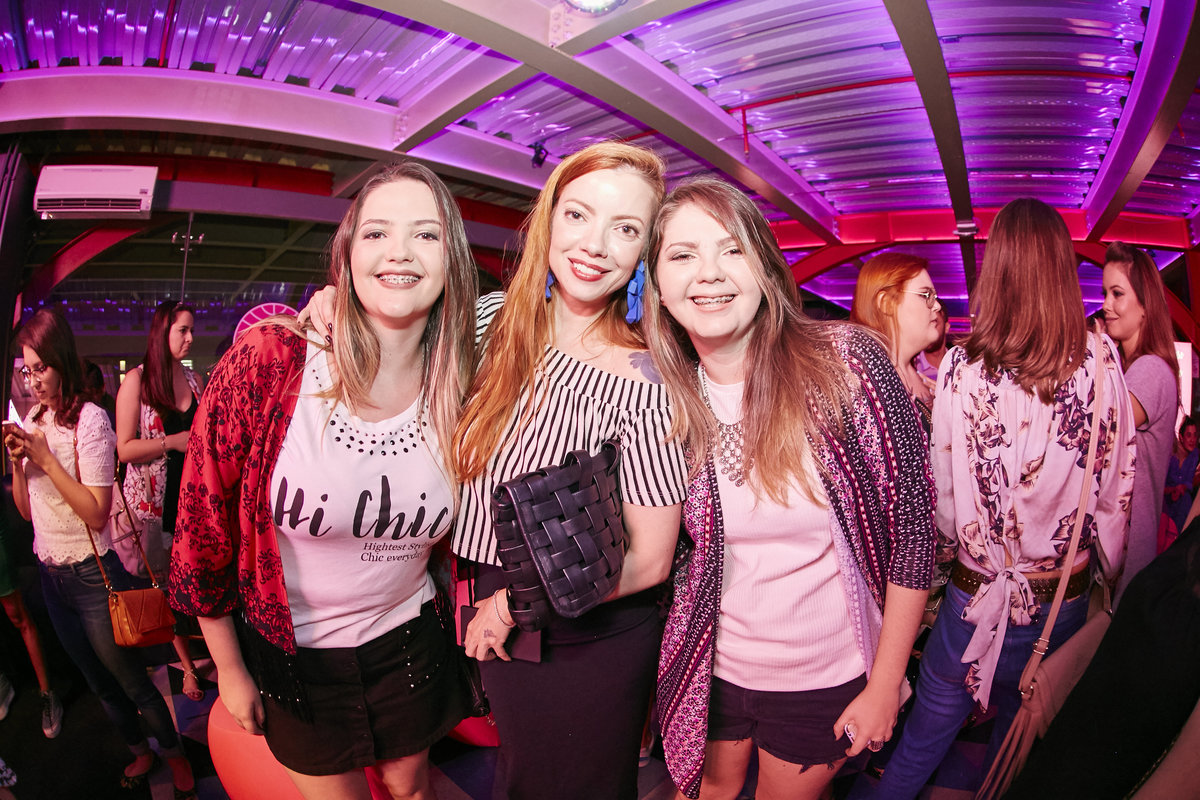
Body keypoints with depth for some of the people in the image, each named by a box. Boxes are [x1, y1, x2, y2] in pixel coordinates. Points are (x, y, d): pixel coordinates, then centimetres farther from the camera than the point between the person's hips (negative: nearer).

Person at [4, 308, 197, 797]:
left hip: (91, 573, -7)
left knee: (130, 680, 5)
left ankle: (175, 756, 26)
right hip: (50, 573, 7)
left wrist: (45, 457, -22)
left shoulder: (89, 419, -16)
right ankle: (140, 752, 39)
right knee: (99, 682, 20)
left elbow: (96, 513, -21)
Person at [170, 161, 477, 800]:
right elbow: (203, 522, -11)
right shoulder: (266, 363, -22)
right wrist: (230, 670, -2)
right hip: (293, 652, -1)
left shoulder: (459, 392, -13)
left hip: (409, 642, 2)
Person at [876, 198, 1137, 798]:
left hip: (976, 598, -3)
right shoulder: (1102, 362, -9)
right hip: (1066, 604, 3)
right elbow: (1118, 483, -2)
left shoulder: (963, 366, -16)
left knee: (919, 746, 14)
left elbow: (943, 491, -11)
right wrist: (1104, 570, 14)